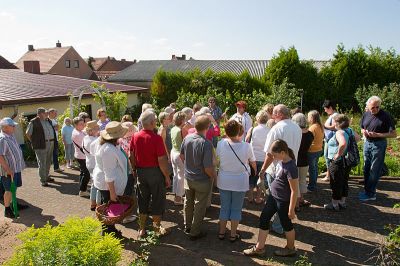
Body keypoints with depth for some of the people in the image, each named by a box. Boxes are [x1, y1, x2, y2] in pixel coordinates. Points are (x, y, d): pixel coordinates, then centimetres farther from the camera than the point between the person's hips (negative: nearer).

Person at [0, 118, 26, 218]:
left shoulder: (11, 136, 8)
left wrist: (20, 164, 20)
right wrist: (8, 169, -26)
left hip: (16, 168, 9)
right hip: (9, 170, -9)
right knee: (9, 190, 1)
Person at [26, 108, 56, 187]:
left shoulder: (48, 121, 12)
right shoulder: (33, 122, -8)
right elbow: (28, 134, -3)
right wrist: (34, 142, -3)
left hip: (50, 144, 7)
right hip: (41, 145, -7)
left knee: (48, 162, 17)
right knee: (42, 163, -3)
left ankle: (47, 176, 31)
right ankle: (43, 180, 4)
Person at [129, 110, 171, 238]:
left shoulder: (135, 137, -4)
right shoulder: (156, 138, -21)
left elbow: (131, 157, 4)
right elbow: (162, 160, -20)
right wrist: (167, 177, -10)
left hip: (141, 172, 5)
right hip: (155, 171, -5)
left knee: (142, 200, 17)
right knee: (157, 200, 13)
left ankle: (142, 228, 27)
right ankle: (157, 226, 27)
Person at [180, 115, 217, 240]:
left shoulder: (187, 138, -10)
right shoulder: (206, 144, -29)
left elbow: (182, 155, 5)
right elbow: (208, 168, -28)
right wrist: (214, 176, -8)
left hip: (188, 177, 6)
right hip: (202, 180, -6)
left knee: (188, 202, 24)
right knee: (200, 206, 14)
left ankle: (187, 226, 43)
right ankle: (195, 232, 28)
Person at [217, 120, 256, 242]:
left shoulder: (221, 144, -15)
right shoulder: (246, 146, -19)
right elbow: (253, 163, -3)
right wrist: (255, 170, 19)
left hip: (224, 181, 2)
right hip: (240, 182, -2)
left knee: (224, 208, 17)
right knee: (236, 209, 14)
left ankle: (221, 232, 29)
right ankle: (233, 235, 25)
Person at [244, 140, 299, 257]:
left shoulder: (290, 168, -27)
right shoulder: (283, 161, -1)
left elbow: (294, 191, -23)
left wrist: (291, 210, -18)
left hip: (283, 201, -9)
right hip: (273, 196, 9)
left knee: (286, 224, 12)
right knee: (263, 219, 12)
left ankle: (290, 249, 36)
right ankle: (259, 247, 24)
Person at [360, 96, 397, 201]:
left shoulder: (385, 116, -13)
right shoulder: (366, 115, 3)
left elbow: (394, 134, -12)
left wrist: (377, 135, -22)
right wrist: (364, 132, -5)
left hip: (378, 145, -6)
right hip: (367, 143, 6)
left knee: (374, 171, 0)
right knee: (366, 169, 14)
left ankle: (371, 194, 9)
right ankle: (367, 190, 27)